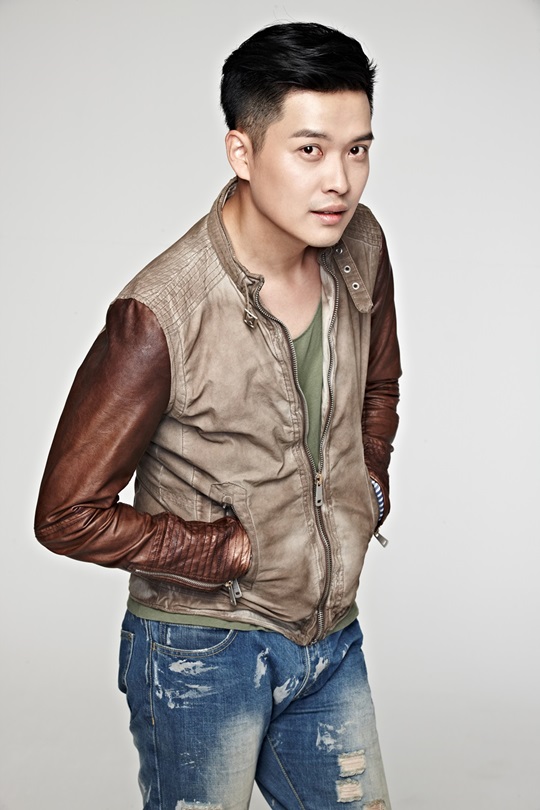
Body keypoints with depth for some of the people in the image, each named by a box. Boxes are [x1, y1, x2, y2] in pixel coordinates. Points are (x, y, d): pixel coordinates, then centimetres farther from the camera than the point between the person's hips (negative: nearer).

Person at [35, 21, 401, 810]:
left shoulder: (360, 247, -5)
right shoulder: (160, 316, -25)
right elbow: (69, 513, -17)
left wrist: (367, 494, 4)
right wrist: (235, 549, -16)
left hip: (332, 635, 6)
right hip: (203, 651, -5)